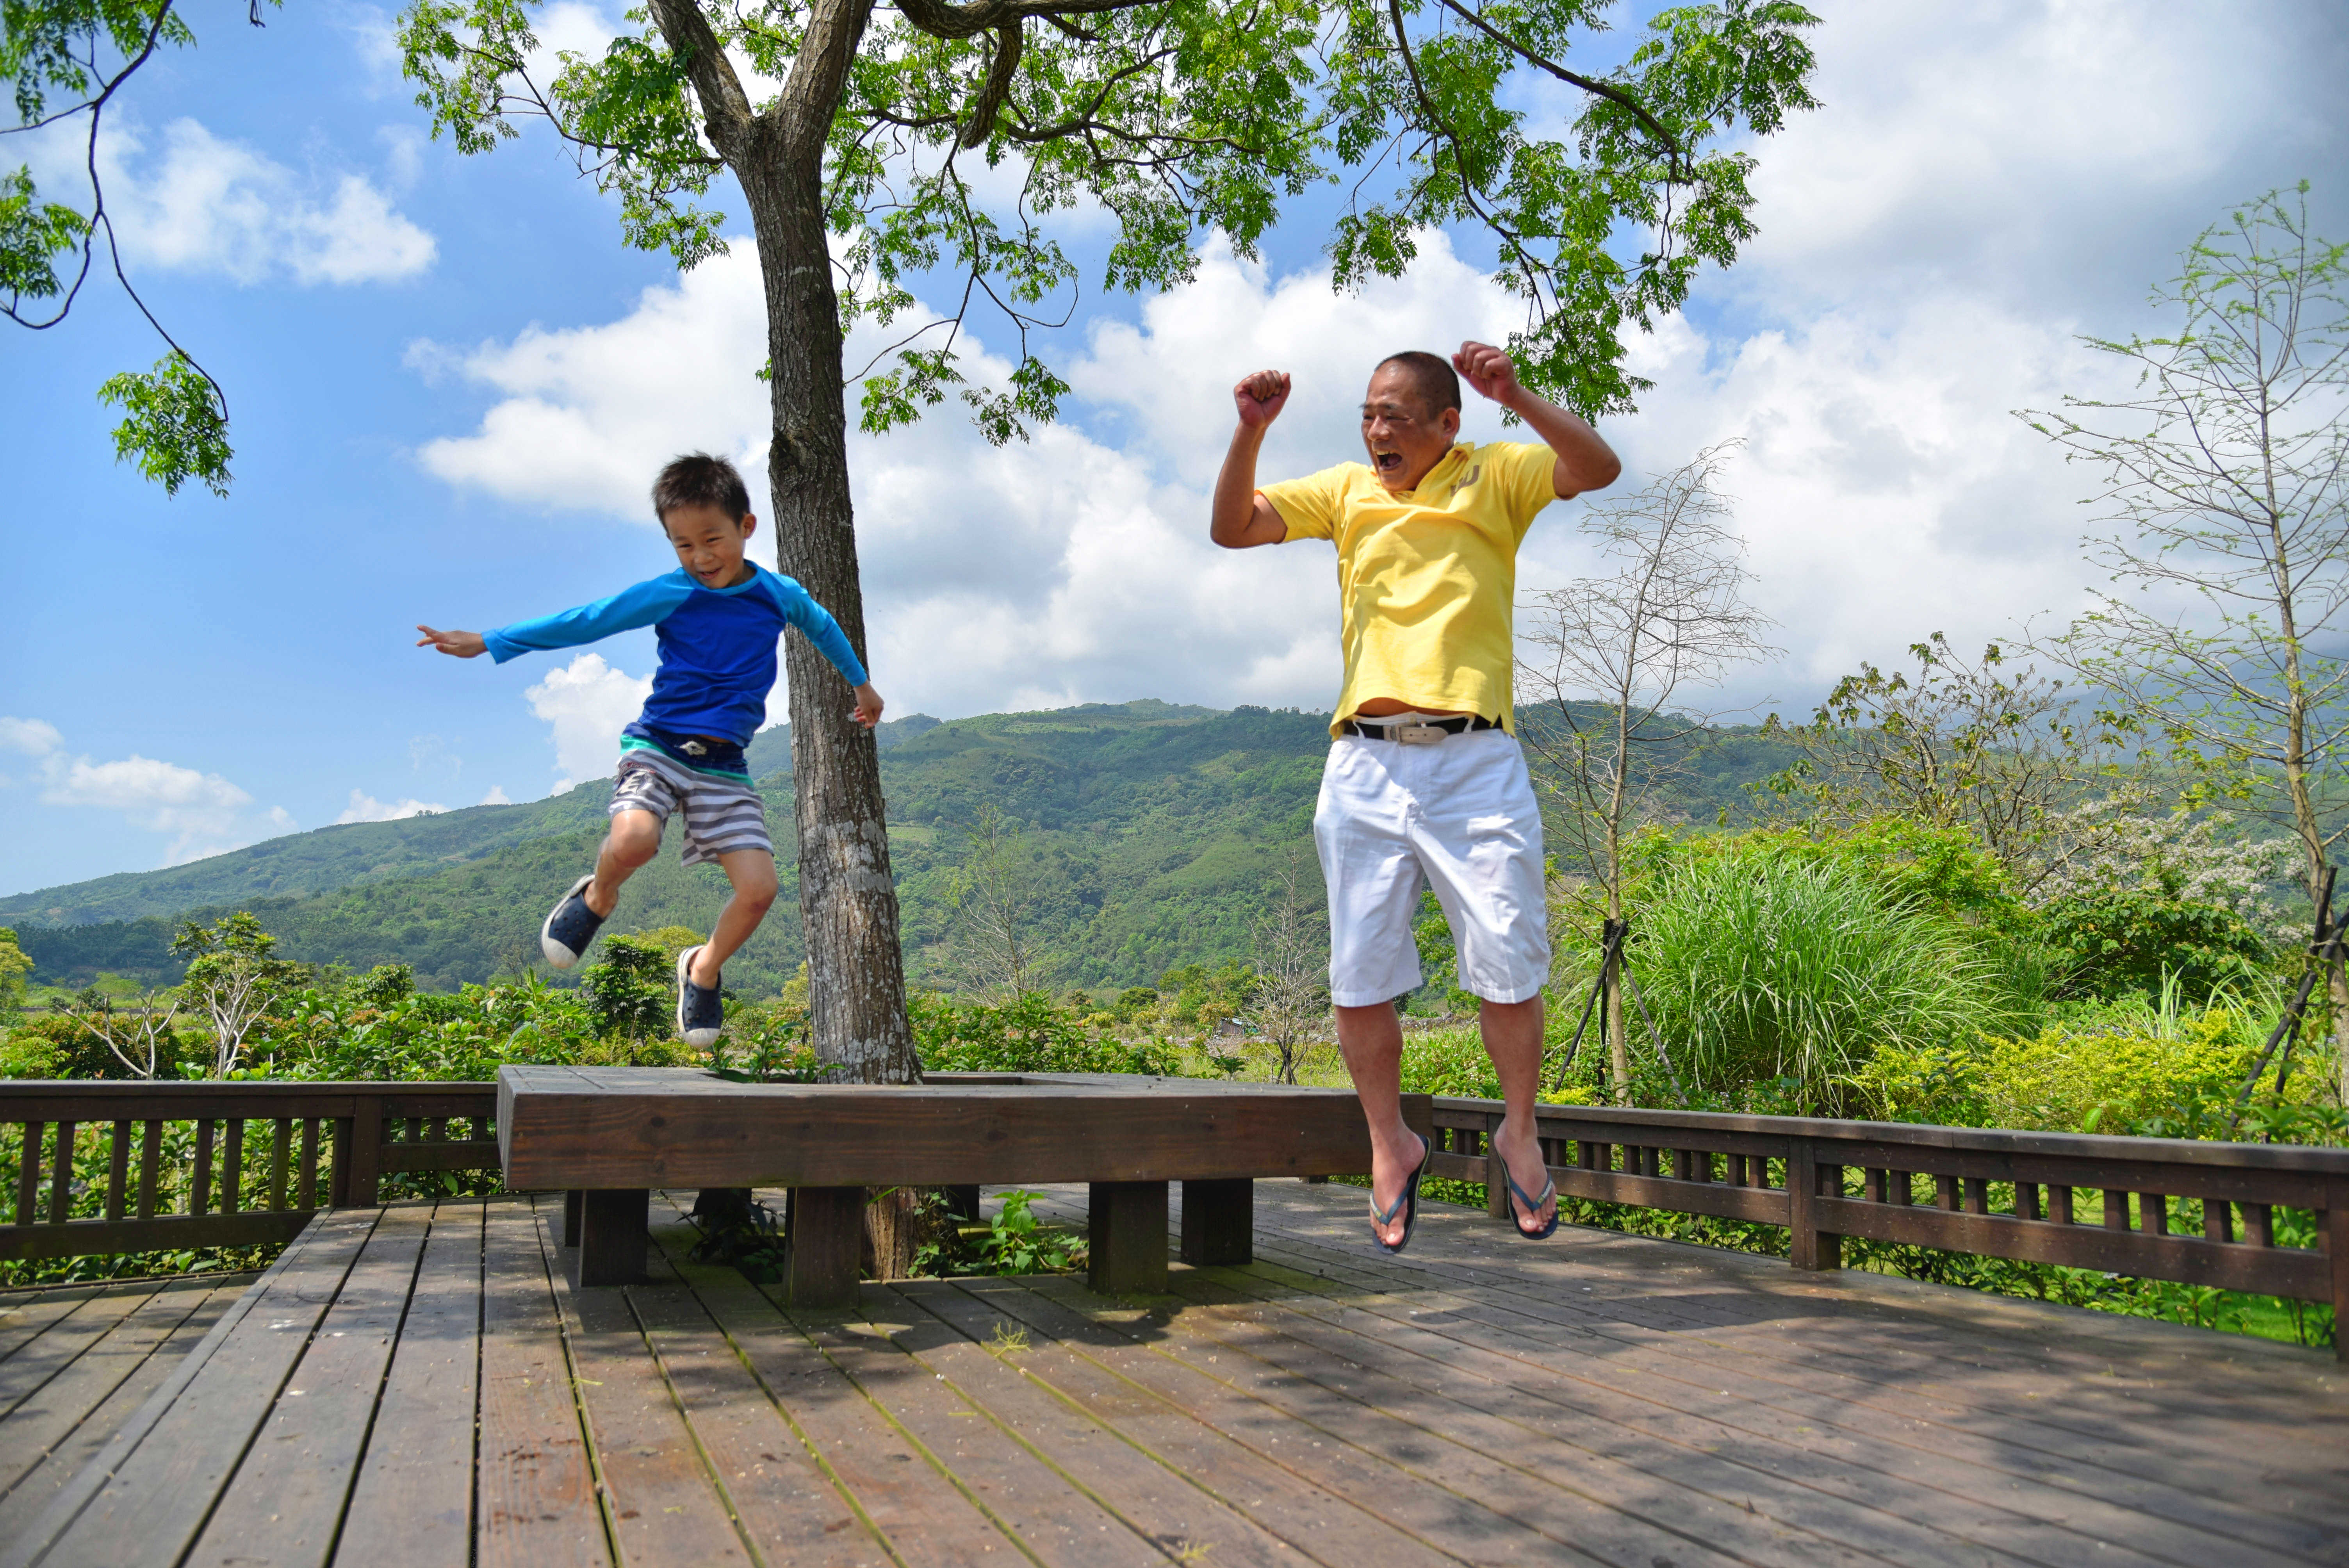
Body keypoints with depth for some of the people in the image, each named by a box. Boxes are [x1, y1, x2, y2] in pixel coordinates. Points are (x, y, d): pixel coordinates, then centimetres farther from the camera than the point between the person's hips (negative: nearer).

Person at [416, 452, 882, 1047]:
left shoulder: (780, 595, 5)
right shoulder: (669, 595, -1)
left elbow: (823, 627, 26)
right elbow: (585, 621, 0)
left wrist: (862, 684, 40)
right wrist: (488, 642, 0)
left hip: (725, 764, 2)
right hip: (658, 746, -2)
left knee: (758, 888, -13)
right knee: (632, 841, -33)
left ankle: (703, 969, 17)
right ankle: (597, 898, 4)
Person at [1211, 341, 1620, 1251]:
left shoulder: (1493, 476, 9)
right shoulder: (1345, 492, 17)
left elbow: (1598, 469, -7)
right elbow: (1232, 528, 11)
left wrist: (1517, 398, -19)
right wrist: (1251, 431, -3)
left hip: (1476, 762, -2)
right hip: (1365, 765, 3)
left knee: (1509, 967, -1)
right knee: (1359, 978, 4)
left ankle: (1519, 1132, 23)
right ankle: (1391, 1147, 23)